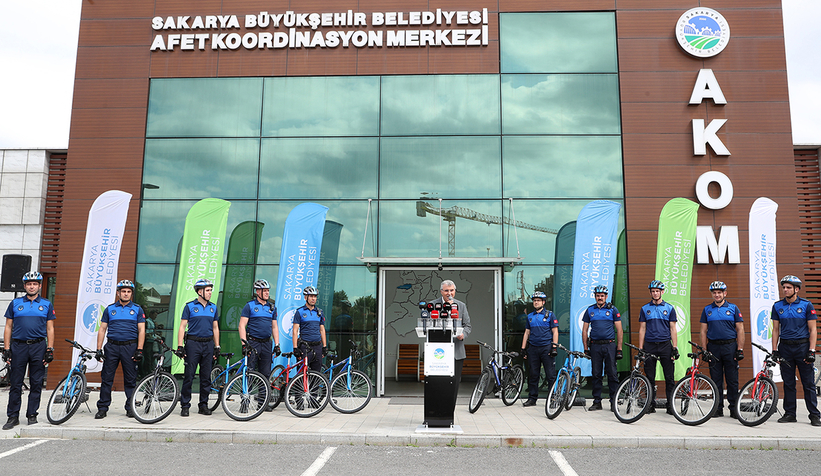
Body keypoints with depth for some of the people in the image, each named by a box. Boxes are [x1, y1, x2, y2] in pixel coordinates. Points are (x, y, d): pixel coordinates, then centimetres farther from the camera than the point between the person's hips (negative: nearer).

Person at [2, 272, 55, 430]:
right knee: (15, 383, 2)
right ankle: (13, 417, 10)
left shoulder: (46, 305, 8)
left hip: (38, 347, 0)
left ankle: (32, 415, 13)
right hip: (18, 346, 0)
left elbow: (50, 329, 7)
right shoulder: (15, 303, 8)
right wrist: (6, 349, 0)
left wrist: (50, 350, -1)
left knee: (36, 383, 4)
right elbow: (8, 327, 8)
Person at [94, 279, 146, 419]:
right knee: (106, 378, 1)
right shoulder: (110, 309, 10)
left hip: (130, 347, -1)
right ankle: (102, 408, 10)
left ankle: (130, 407, 12)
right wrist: (99, 349, 1)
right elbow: (102, 329, 10)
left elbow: (141, 330, 2)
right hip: (112, 346, 1)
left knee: (130, 379, 3)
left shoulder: (137, 309, 6)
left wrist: (139, 350, -6)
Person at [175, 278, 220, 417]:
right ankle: (185, 406, 7)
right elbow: (182, 326, -2)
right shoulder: (190, 306, 0)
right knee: (189, 375, -2)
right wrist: (180, 346, -9)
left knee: (206, 376, 6)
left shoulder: (213, 307, 11)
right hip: (193, 344, -3)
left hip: (208, 344, 4)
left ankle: (204, 405, 15)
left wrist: (217, 347, 10)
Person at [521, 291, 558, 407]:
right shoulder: (530, 316, 15)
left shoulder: (550, 315, 3)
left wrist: (554, 347, -10)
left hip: (546, 348, -4)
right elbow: (527, 333, 17)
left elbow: (555, 332, -1)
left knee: (551, 375, -4)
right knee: (533, 375, 7)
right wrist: (523, 349, 11)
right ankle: (532, 398, 13)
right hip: (533, 348, 4)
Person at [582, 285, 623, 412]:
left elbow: (619, 330, 2)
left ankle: (614, 402, 6)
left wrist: (619, 349, -4)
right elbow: (584, 330, 11)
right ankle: (597, 401, 13)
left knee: (612, 374, -2)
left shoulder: (612, 309, 4)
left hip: (610, 345, -2)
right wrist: (586, 349, 4)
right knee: (596, 375, 6)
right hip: (595, 346, 2)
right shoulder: (590, 310, 9)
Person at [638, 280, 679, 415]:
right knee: (650, 377, 4)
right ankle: (651, 405, 11)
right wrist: (640, 348, 2)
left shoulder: (669, 308, 7)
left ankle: (670, 405, 6)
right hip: (649, 346, 1)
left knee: (669, 377, -1)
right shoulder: (645, 309, 8)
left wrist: (675, 347, -2)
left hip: (665, 345, -1)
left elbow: (672, 329, 5)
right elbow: (642, 329, 8)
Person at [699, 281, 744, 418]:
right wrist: (704, 350, 1)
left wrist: (740, 350, -6)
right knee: (716, 379, 5)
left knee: (732, 379, 0)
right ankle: (718, 408, 12)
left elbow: (740, 330, 2)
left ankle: (734, 408, 8)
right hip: (713, 347, 2)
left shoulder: (733, 308, 4)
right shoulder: (707, 309, 8)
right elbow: (703, 331, 8)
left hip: (730, 346, -2)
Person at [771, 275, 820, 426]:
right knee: (788, 383, 7)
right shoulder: (777, 306, 6)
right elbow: (775, 330, 9)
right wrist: (774, 350, 3)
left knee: (808, 383, 0)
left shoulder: (806, 305, -1)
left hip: (803, 346, -2)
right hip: (785, 347, 3)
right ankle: (789, 414, 14)